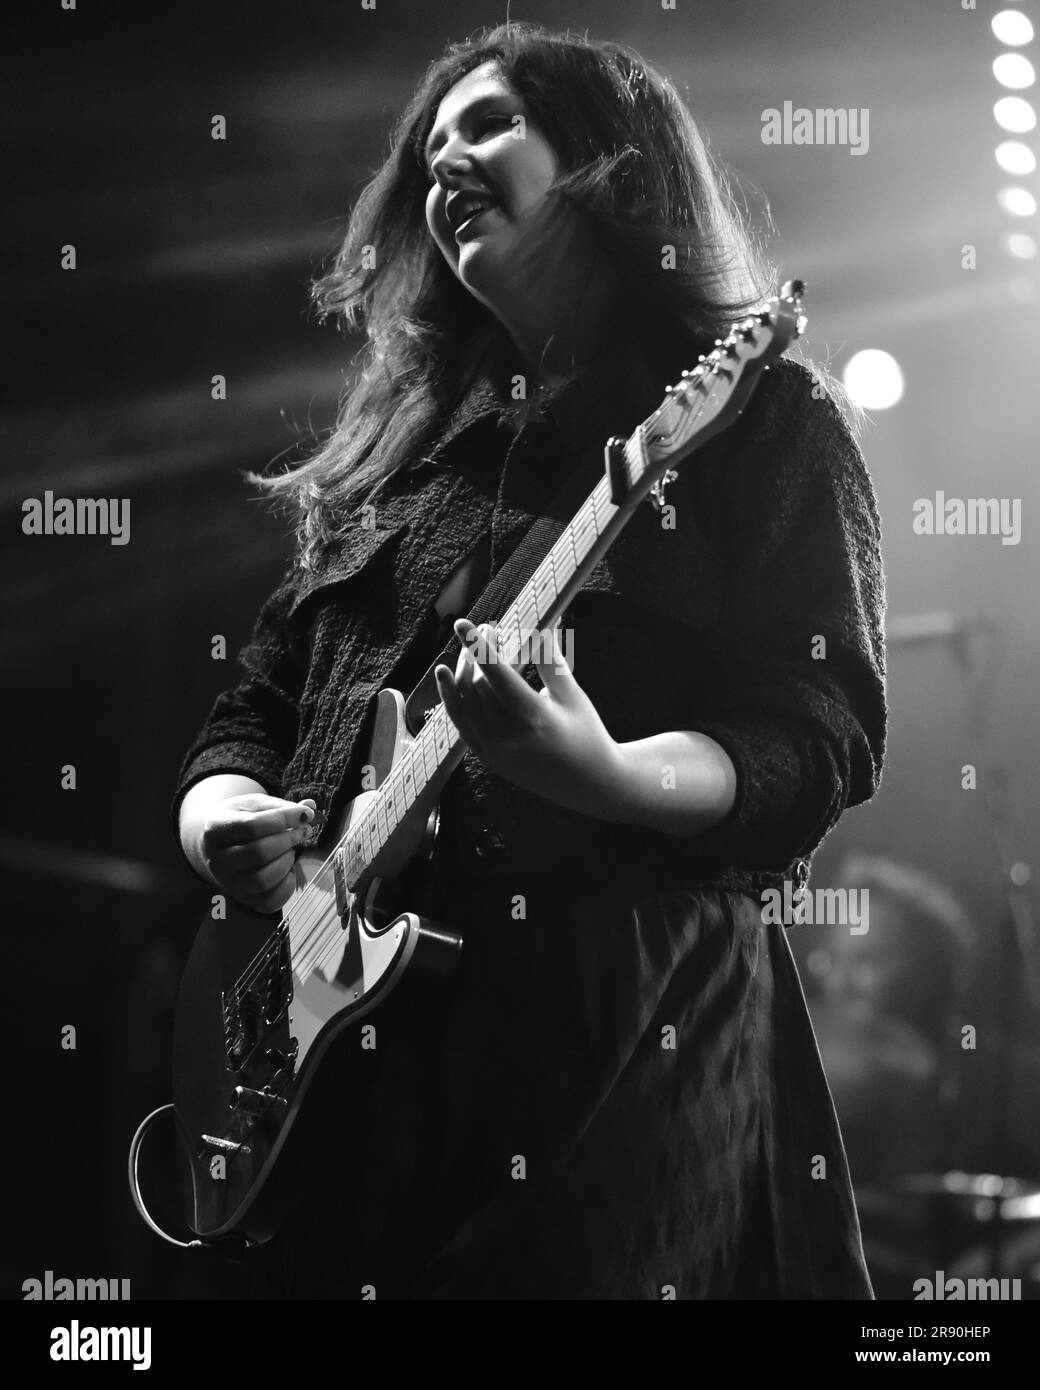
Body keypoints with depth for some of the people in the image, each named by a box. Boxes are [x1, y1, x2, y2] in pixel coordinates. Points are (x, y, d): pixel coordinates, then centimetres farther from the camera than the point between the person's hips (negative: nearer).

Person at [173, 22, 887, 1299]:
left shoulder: (759, 417, 1)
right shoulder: (404, 434, 17)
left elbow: (822, 742, -8)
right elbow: (260, 699, 18)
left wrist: (605, 774, -26)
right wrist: (223, 812, -4)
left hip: (626, 1031, -5)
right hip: (349, 1026, 5)